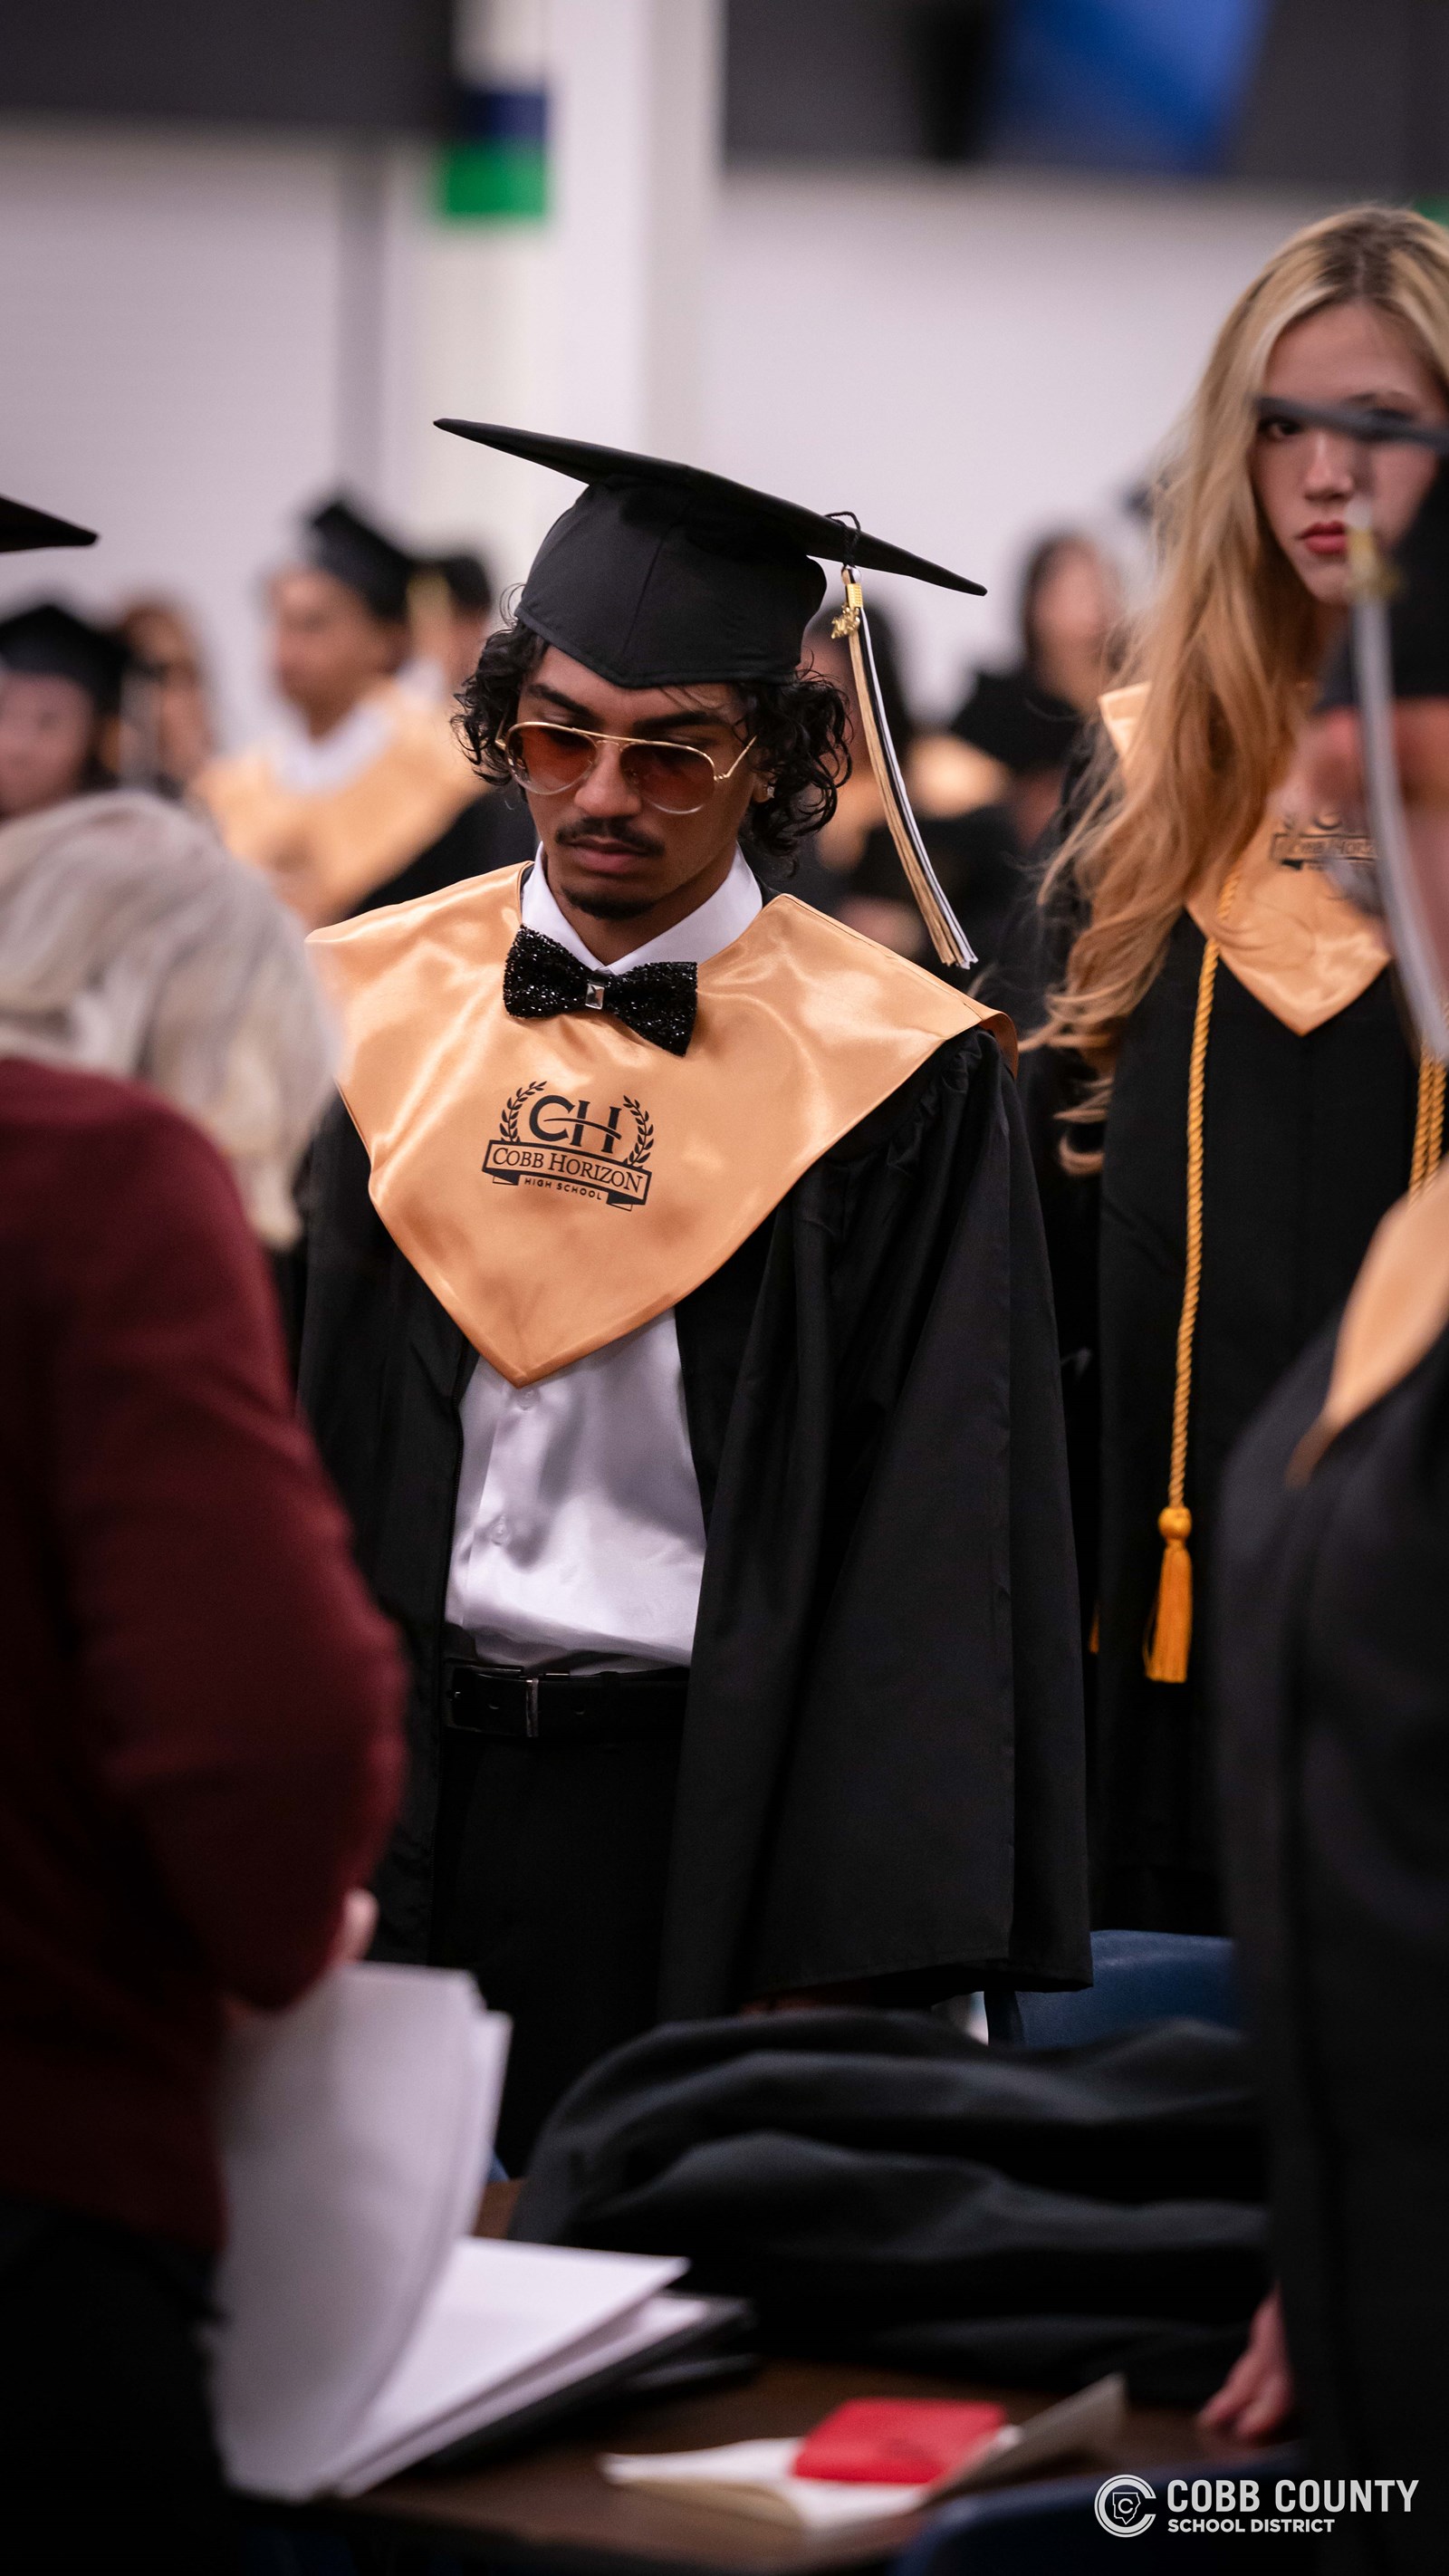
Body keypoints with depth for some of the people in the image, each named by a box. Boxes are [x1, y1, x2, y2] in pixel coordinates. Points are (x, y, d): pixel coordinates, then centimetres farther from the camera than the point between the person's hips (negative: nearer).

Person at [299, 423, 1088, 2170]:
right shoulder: (367, 1011, 5)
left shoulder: (891, 1077, -5)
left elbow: (937, 1542, -6)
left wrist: (857, 1957, -12)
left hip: (704, 1816, -2)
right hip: (377, 1780, 3)